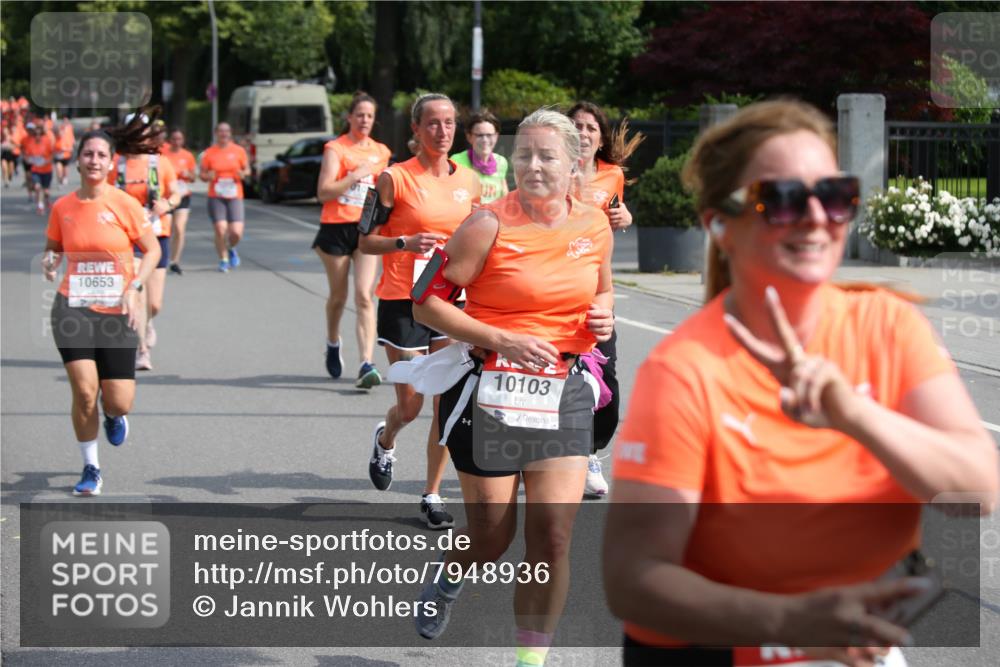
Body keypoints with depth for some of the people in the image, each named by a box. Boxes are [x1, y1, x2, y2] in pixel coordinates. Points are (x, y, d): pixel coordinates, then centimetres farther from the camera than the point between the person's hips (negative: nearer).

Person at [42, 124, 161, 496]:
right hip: (73, 308, 1)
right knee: (84, 391, -13)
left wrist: (133, 288, -12)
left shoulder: (124, 204, -5)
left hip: (117, 312, -1)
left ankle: (113, 415, 38)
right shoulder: (62, 207, 2)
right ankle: (91, 469, 7)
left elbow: (153, 250, 2)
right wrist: (50, 263, -7)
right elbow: (53, 249, 17)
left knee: (119, 403, -3)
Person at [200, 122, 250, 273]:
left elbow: (247, 170, 13)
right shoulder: (209, 153, 2)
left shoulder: (239, 151, 4)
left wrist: (243, 174, -10)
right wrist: (208, 176, -15)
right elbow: (202, 174, 8)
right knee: (221, 230, -12)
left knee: (236, 232, -9)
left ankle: (231, 249, 26)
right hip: (216, 197, -1)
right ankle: (223, 260, 8)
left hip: (235, 196, 1)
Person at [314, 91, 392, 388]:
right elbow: (324, 192, -14)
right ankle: (333, 343, 42)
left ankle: (366, 366, -20)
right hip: (336, 228, -2)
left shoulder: (380, 152, 12)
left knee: (364, 296, -12)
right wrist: (355, 175, -19)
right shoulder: (335, 148, -3)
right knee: (338, 295, 12)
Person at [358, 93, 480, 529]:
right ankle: (385, 441, 38)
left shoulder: (469, 181, 8)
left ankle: (432, 495, 10)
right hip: (403, 301, -4)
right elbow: (366, 242, -5)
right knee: (410, 405, 2)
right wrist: (406, 242, -22)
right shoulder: (396, 179, -6)